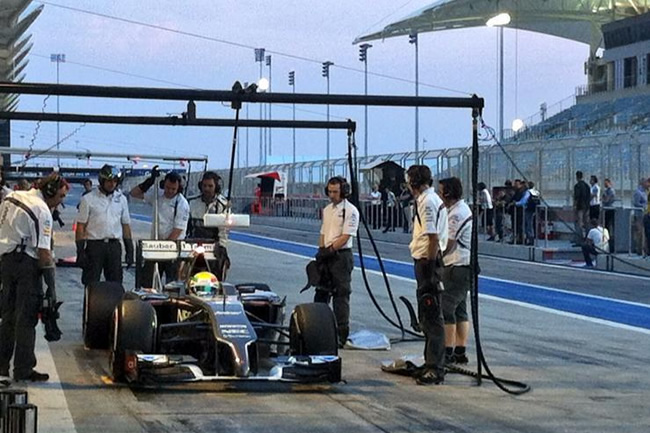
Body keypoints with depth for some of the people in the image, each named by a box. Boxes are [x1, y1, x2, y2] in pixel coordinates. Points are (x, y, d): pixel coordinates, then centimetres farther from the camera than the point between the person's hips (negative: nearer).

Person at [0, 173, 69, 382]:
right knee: (26, 318, -2)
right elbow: (44, 252, -17)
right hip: (27, 263, -8)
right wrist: (52, 286, -14)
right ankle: (23, 370, -1)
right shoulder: (42, 211, -14)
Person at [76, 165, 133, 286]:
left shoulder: (121, 199, 10)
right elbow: (81, 226, -2)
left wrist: (129, 250, 8)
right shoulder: (88, 199, -1)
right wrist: (80, 251, -9)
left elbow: (125, 225, 14)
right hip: (94, 245, -3)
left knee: (115, 284, 4)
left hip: (114, 246, 3)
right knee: (91, 285, 0)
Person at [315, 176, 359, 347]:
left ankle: (341, 334, -3)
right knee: (321, 292, 13)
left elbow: (345, 237, -15)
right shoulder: (327, 210, 15)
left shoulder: (350, 210, -9)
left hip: (341, 256, -8)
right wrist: (321, 251, 2)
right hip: (327, 256, 8)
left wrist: (329, 250, -17)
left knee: (341, 295, -6)